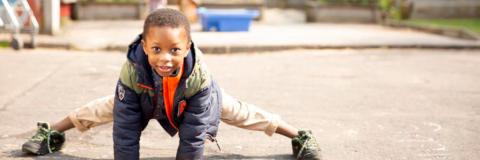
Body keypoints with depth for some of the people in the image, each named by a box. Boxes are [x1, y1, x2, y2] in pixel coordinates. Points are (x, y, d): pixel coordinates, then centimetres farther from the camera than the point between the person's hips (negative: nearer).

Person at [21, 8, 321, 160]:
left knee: (241, 113, 9)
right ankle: (49, 132, 44)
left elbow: (193, 135, -37)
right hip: (147, 101, 1)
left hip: (195, 98, -1)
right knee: (104, 109, 19)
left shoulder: (199, 76, -45)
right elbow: (126, 130, -38)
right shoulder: (132, 72, -44)